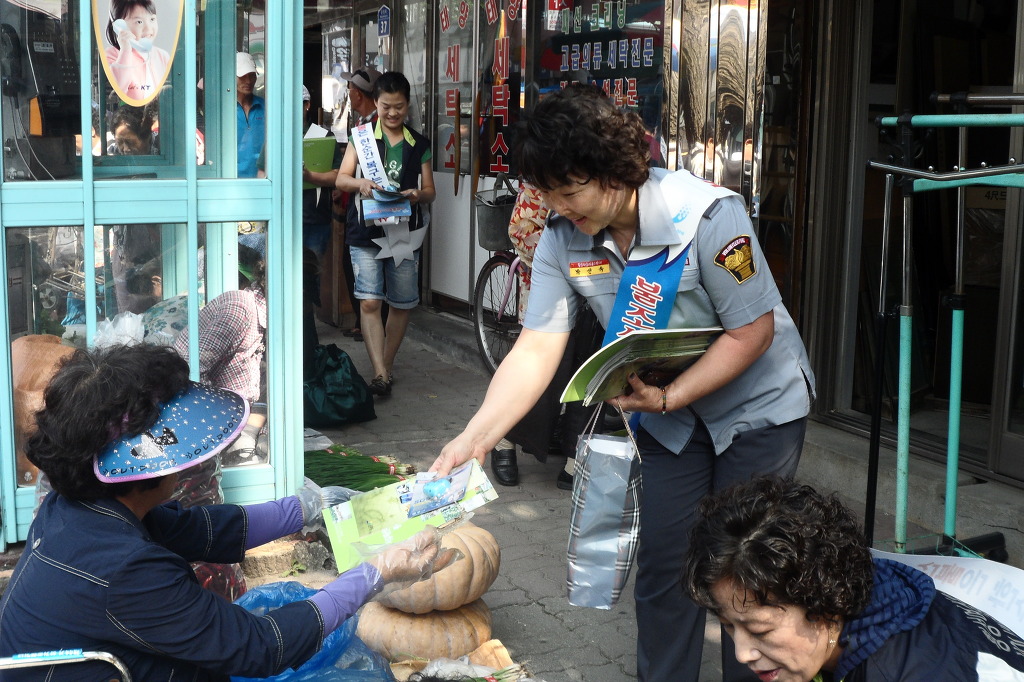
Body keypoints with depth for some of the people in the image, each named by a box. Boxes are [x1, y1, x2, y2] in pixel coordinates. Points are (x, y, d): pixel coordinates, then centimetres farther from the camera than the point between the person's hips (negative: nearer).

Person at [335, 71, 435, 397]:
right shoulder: (362, 135, 5)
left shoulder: (419, 144, 11)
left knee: (402, 304, 6)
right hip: (367, 230, -2)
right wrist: (361, 183, -25)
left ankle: (386, 366, 23)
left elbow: (429, 190, 12)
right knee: (369, 301, -13)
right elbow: (342, 178, -3)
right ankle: (380, 374, -16)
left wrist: (418, 195, -12)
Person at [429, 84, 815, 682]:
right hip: (668, 414, 4)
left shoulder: (708, 216, -29)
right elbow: (535, 351, -17)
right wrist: (474, 439, -28)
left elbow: (753, 332, -22)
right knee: (662, 565, 6)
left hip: (757, 405, -4)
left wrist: (667, 397, -28)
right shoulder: (563, 240, -15)